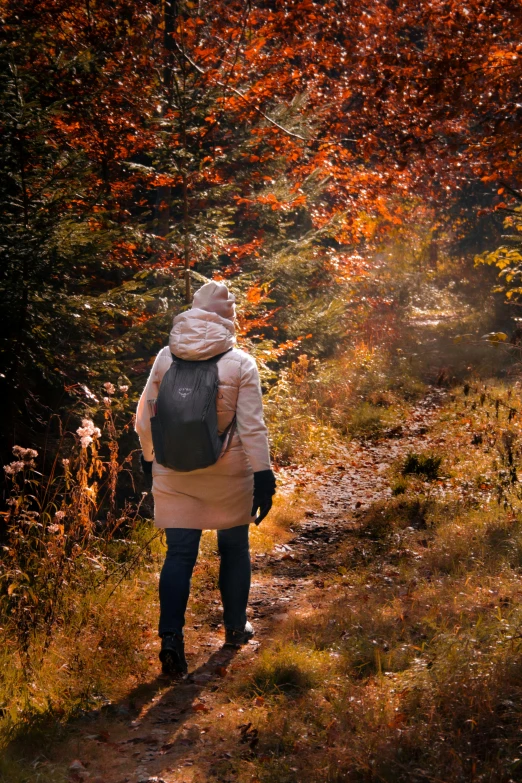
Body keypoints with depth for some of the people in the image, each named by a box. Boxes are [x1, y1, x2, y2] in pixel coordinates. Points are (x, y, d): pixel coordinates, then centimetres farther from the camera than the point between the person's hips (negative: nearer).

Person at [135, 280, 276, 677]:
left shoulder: (166, 357, -3)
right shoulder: (241, 363, -10)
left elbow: (146, 415, 3)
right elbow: (252, 426, -13)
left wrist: (148, 456, 18)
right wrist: (263, 474, -8)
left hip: (174, 474, 2)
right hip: (228, 475, -1)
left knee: (179, 554, 6)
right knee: (234, 547, 17)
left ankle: (171, 636, -8)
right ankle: (236, 627, 30)